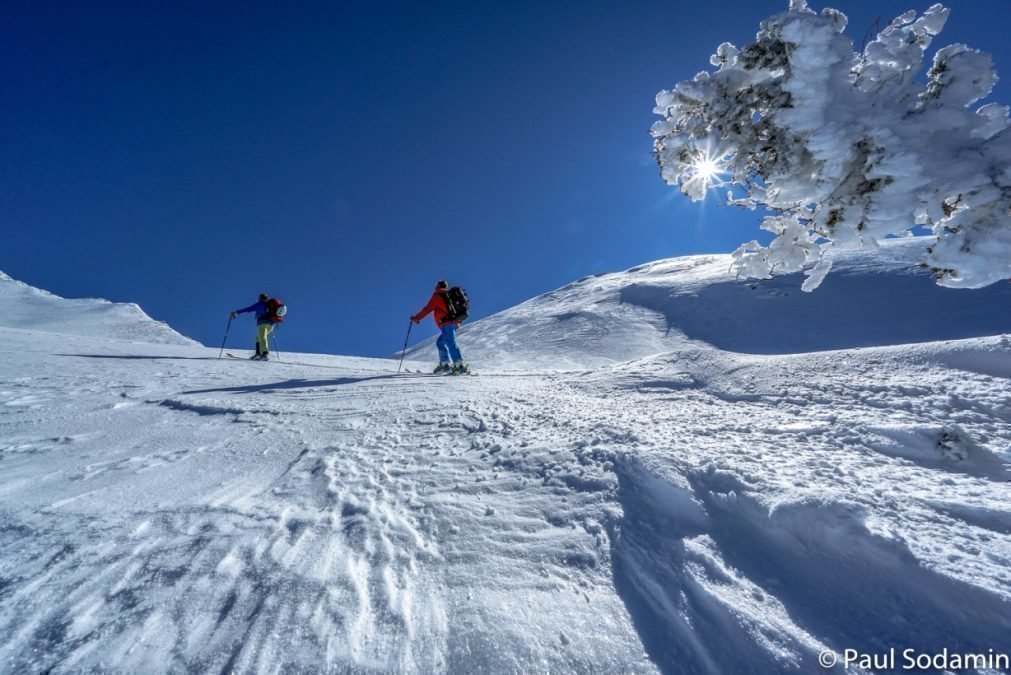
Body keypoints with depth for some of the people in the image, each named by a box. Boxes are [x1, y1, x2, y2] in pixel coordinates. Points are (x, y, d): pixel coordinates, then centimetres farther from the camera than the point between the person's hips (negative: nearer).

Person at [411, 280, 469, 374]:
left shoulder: (437, 296, 2)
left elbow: (428, 309, -4)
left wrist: (416, 318, 4)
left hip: (447, 323, -9)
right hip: (454, 323, 9)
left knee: (451, 343, -16)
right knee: (440, 342, 17)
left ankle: (460, 366, -26)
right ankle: (445, 364, 9)